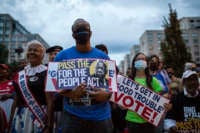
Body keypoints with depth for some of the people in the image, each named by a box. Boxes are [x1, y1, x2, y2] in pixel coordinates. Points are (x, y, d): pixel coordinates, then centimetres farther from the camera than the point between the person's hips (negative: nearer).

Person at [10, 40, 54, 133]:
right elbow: (16, 100, 13)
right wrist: (11, 121, 12)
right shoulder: (20, 75, 10)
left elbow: (49, 101, -12)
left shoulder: (46, 73, -7)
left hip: (39, 116, -5)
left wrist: (48, 126, -16)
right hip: (19, 117, 5)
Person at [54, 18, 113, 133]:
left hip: (101, 115, 2)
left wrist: (106, 95, -15)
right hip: (73, 114, -1)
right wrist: (71, 93, -17)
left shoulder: (103, 57, 4)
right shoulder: (62, 56, 1)